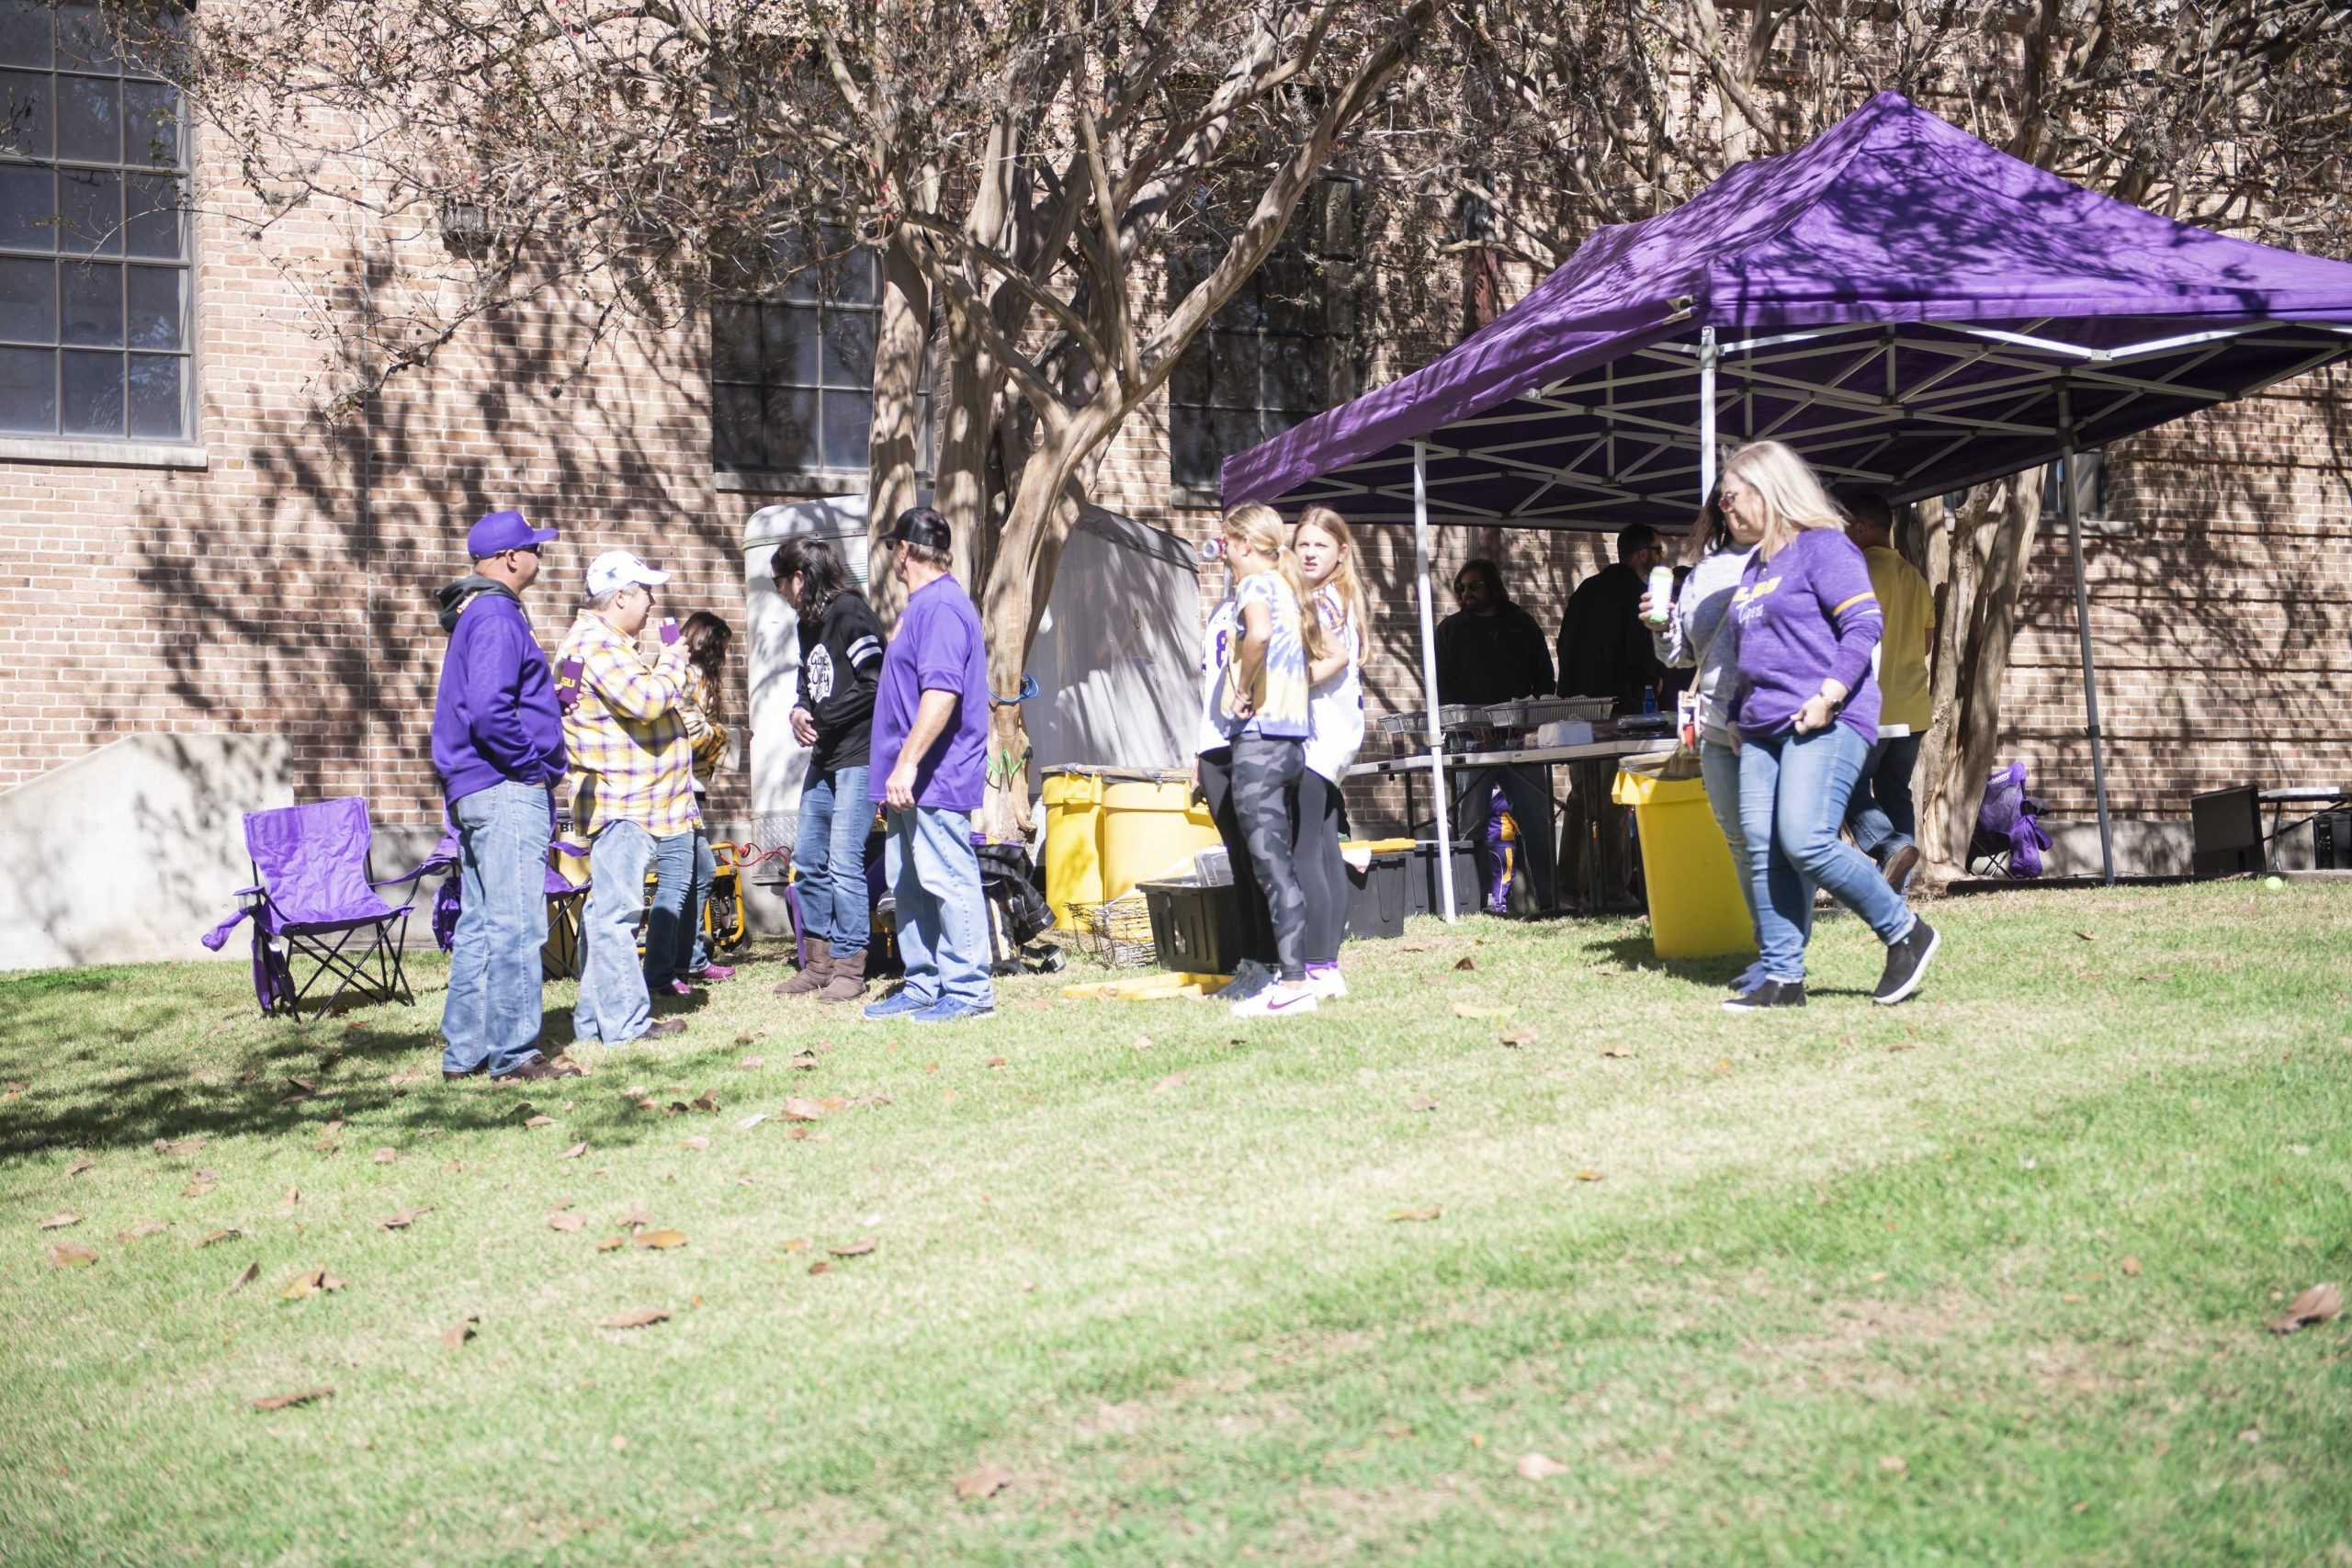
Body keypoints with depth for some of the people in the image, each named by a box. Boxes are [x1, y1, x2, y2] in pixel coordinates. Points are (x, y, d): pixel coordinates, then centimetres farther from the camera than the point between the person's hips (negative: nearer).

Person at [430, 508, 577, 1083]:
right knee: (517, 927, -8)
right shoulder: (497, 617, -14)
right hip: (507, 791, -11)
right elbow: (489, 713, -24)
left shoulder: (477, 614, 19)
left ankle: (463, 1051, 18)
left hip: (475, 793, 11)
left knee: (480, 925, 13)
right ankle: (514, 1055, -6)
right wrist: (533, 763, -14)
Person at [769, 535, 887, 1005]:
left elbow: (875, 684, -19)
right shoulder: (809, 622, 16)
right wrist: (799, 710, 5)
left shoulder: (849, 611, -12)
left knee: (844, 862, -10)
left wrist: (822, 720, -12)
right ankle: (819, 963, 19)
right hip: (824, 757, 10)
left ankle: (849, 967, -1)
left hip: (858, 756, -10)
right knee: (808, 859, 11)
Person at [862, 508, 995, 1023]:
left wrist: (908, 763, -25)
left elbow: (942, 692, -24)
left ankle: (969, 990, -2)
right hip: (912, 782, 11)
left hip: (934, 779, -11)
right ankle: (923, 986, 20)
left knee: (947, 880, -7)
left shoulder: (941, 606, -14)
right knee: (908, 886, 13)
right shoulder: (921, 604, 19)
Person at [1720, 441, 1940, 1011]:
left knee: (1805, 841, -19)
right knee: (1762, 851, 0)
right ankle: (1782, 977, 4)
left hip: (1825, 723, -9)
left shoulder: (1823, 546, -4)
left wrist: (1829, 695, -20)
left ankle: (1906, 934, -2)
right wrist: (1742, 716, 22)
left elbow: (1864, 623, -13)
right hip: (1763, 729, 9)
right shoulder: (1754, 566, 22)